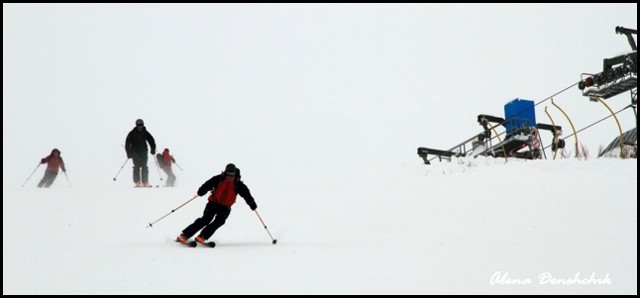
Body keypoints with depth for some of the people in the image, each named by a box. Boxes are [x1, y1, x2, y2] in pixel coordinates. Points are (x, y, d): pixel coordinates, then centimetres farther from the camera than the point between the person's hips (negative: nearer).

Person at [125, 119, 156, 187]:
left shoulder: (145, 133, 2)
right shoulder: (132, 133, -5)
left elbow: (151, 140, 10)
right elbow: (127, 143, -5)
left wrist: (153, 149, -1)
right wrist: (129, 153, -12)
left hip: (143, 152, 2)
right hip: (135, 152, -2)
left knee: (144, 167, -2)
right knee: (137, 167, -10)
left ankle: (145, 182, -2)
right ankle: (137, 182, -12)